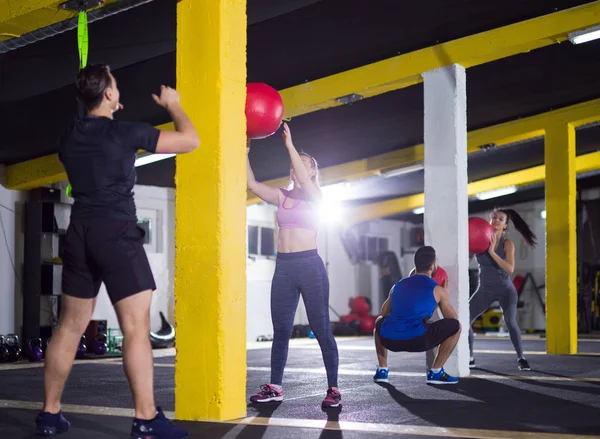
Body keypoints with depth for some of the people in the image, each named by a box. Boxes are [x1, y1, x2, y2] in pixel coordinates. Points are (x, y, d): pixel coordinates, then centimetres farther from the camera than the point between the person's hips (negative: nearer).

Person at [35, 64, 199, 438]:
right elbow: (190, 140, -2)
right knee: (136, 327, -8)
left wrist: (109, 117, 34)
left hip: (80, 233, 7)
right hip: (117, 233, -7)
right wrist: (173, 105, 14)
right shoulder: (126, 132, -7)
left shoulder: (70, 138, 11)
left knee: (70, 326, 11)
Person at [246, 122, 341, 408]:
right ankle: (275, 387, 14)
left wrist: (290, 144, -23)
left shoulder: (315, 197, 0)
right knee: (280, 329, 8)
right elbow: (252, 184, 2)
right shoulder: (281, 197, 12)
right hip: (284, 267, 5)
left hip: (310, 265, -5)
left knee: (321, 328, -3)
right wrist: (244, 153, -8)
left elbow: (304, 181, -21)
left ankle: (333, 389, 1)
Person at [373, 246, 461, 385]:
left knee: (379, 322, 40)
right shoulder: (437, 290, 11)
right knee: (455, 326, 16)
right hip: (417, 340, -4)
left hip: (389, 340, 4)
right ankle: (435, 372, 13)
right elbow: (453, 319, 21)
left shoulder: (398, 285, 22)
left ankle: (382, 371, 26)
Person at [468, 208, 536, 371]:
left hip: (505, 289, -3)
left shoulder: (507, 244, -11)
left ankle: (521, 358, -11)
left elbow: (510, 269, -24)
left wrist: (492, 252, -31)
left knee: (510, 322, -24)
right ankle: (469, 358, 10)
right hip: (485, 290, 3)